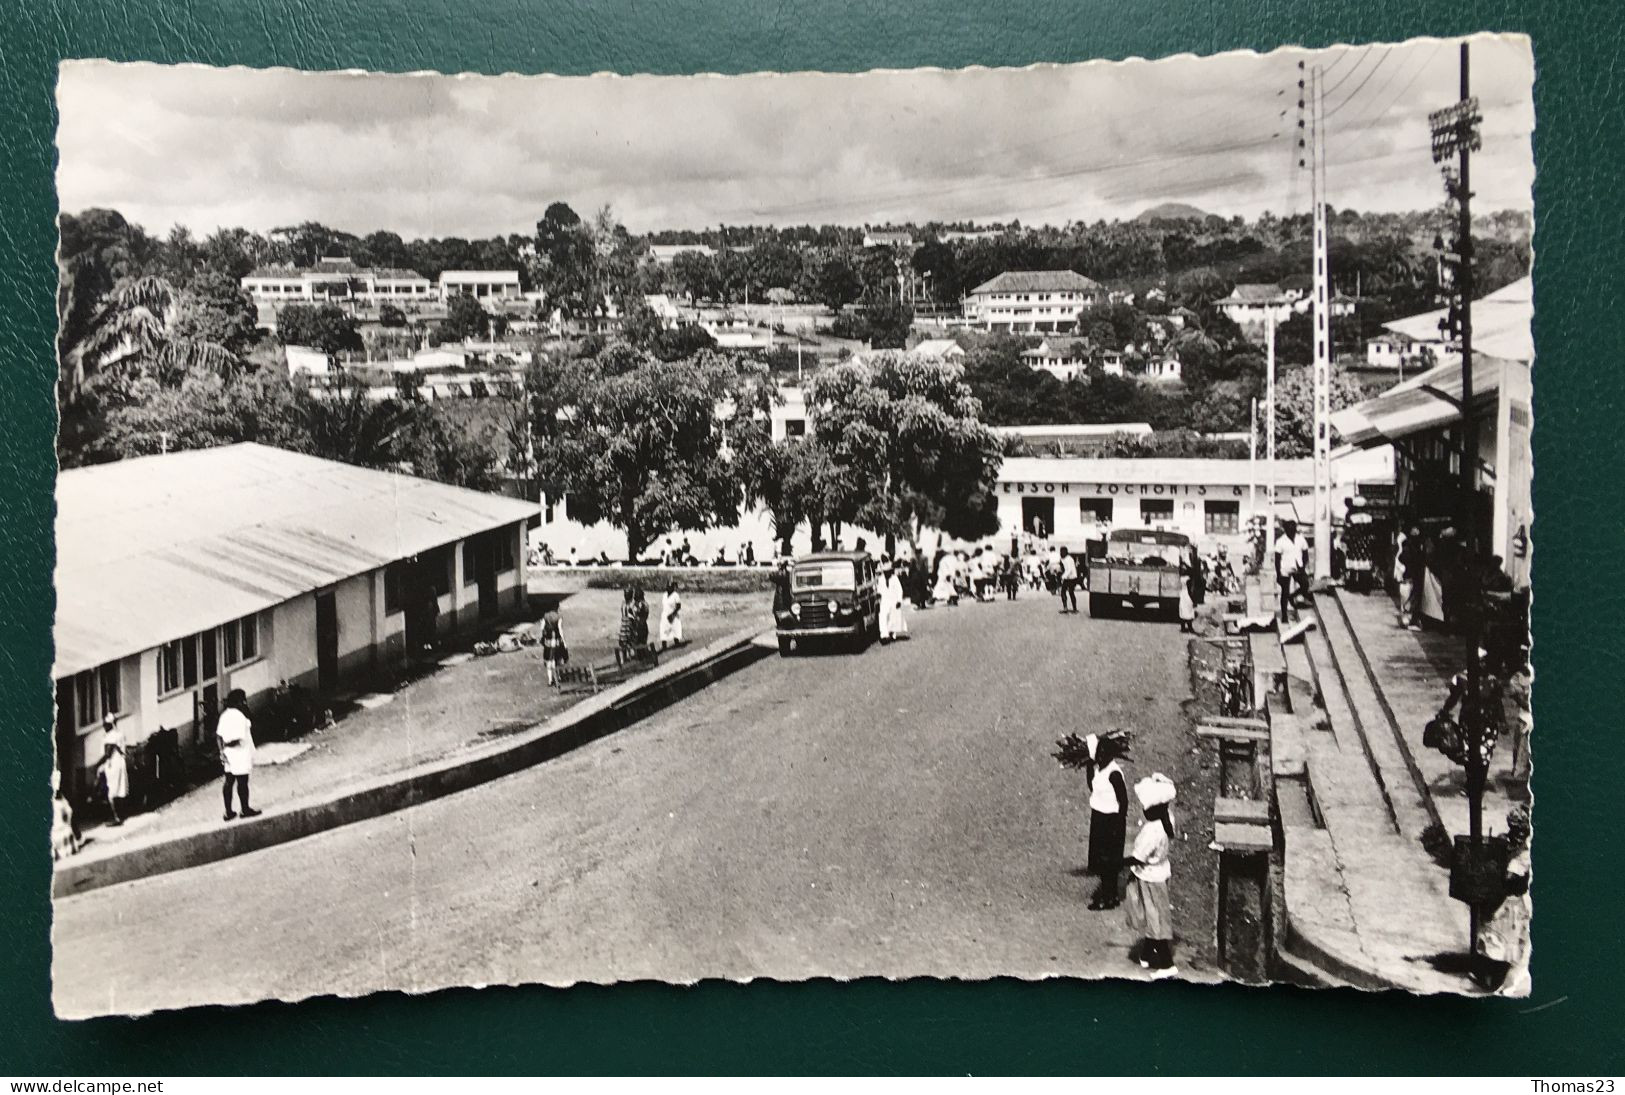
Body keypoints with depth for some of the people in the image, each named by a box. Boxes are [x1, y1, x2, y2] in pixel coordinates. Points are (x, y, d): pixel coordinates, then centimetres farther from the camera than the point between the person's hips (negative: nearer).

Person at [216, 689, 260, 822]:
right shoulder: (239, 716, -20)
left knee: (229, 781, 11)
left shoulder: (225, 715, 6)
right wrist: (226, 745, -6)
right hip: (240, 755, -8)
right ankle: (245, 810, 16)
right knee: (242, 782, 4)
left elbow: (219, 735, 6)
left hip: (229, 755, 8)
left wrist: (222, 750, 4)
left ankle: (228, 812, 16)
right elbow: (238, 740, -23)